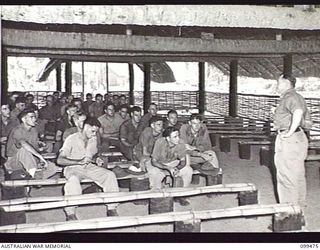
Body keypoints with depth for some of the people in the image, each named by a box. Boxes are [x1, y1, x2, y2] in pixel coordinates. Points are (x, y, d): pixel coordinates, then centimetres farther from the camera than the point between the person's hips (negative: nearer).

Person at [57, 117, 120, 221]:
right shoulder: (71, 139, -11)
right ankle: (70, 214, -28)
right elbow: (60, 160, -18)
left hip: (89, 167, 5)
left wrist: (96, 160, -1)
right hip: (73, 168, -5)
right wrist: (79, 162, -27)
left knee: (110, 175, -18)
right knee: (73, 180, -40)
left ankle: (111, 209, -14)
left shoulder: (93, 139, 7)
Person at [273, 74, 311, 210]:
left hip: (289, 140, -11)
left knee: (286, 177, -2)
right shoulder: (297, 97, 19)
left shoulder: (290, 97, -13)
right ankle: (299, 205, 31)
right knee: (298, 175, 19)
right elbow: (308, 123, 23)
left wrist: (290, 131, -28)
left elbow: (298, 112, -34)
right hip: (299, 138, 11)